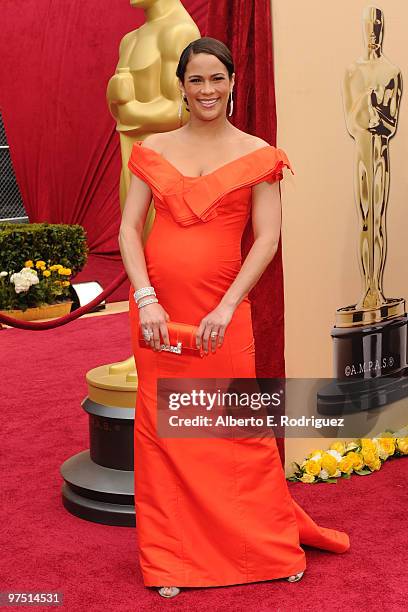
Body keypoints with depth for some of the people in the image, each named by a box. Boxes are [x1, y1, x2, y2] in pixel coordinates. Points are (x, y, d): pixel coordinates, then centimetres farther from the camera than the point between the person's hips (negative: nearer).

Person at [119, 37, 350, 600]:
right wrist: (146, 299, -12)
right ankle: (171, 560, 22)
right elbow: (129, 227, 2)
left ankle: (273, 546, 25)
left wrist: (227, 307, -16)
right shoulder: (153, 150, 7)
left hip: (222, 309, -2)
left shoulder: (256, 154, 2)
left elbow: (268, 238, -5)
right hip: (158, 306, 2)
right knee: (162, 429, 6)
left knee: (239, 428, 3)